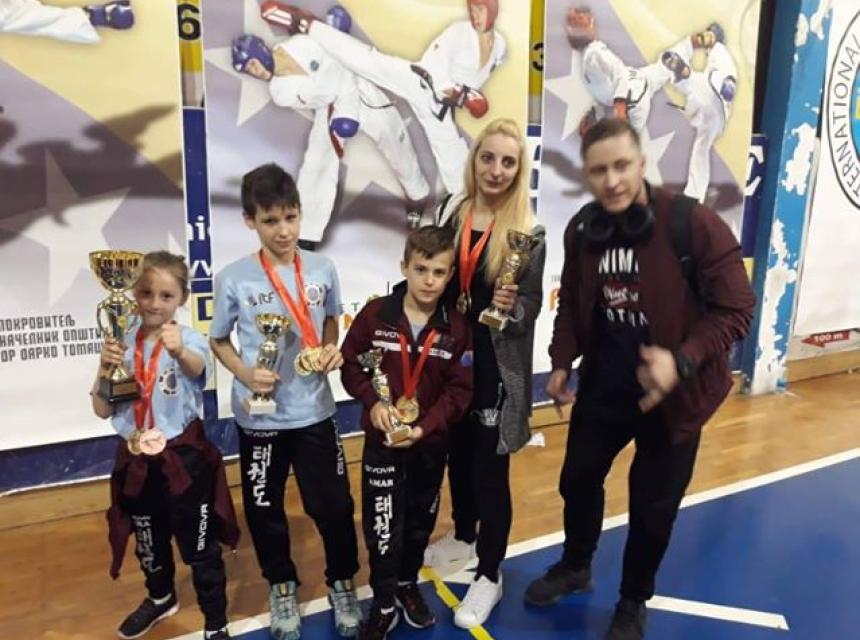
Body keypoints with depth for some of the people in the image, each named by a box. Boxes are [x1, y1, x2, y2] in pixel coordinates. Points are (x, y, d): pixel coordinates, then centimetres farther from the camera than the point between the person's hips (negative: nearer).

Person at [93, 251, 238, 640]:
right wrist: (105, 370, -21)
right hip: (137, 461, 5)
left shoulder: (190, 341, -13)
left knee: (200, 545, 7)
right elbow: (103, 411, -2)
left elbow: (197, 367, -39)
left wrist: (179, 351, -62)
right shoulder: (122, 345, -1)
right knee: (148, 541, 25)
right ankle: (161, 598, 52)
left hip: (185, 458, -4)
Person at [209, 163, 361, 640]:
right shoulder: (233, 279, -11)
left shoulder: (323, 270, -5)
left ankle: (342, 582, 37)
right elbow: (218, 341, 1)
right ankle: (281, 586, 41)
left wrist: (331, 350, -9)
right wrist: (245, 373, -16)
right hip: (259, 416, -1)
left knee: (333, 505, 11)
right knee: (264, 510, 16)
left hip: (314, 411, 1)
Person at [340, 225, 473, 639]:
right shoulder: (375, 315, -11)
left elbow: (460, 390, -8)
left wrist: (425, 426, -19)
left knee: (420, 520, 18)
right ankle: (384, 604, 25)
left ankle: (408, 584, 43)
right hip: (382, 440, -1)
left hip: (431, 443, 2)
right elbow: (350, 365, -2)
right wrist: (372, 402, -18)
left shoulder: (456, 328, -9)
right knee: (382, 525, 4)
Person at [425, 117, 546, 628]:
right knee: (457, 454, 20)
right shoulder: (451, 213, 1)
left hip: (498, 365, -5)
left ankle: (490, 574, 25)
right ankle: (464, 535, 45)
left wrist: (512, 307, -31)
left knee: (489, 467, 6)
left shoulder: (527, 233, -12)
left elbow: (532, 308, -10)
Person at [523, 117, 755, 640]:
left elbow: (736, 309, -17)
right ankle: (575, 567, 48)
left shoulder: (695, 224, -20)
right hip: (602, 387, 4)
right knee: (579, 480, 19)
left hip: (671, 395, -4)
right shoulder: (582, 230, -4)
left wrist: (683, 360, -31)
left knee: (654, 507, 11)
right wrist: (562, 362, -1)